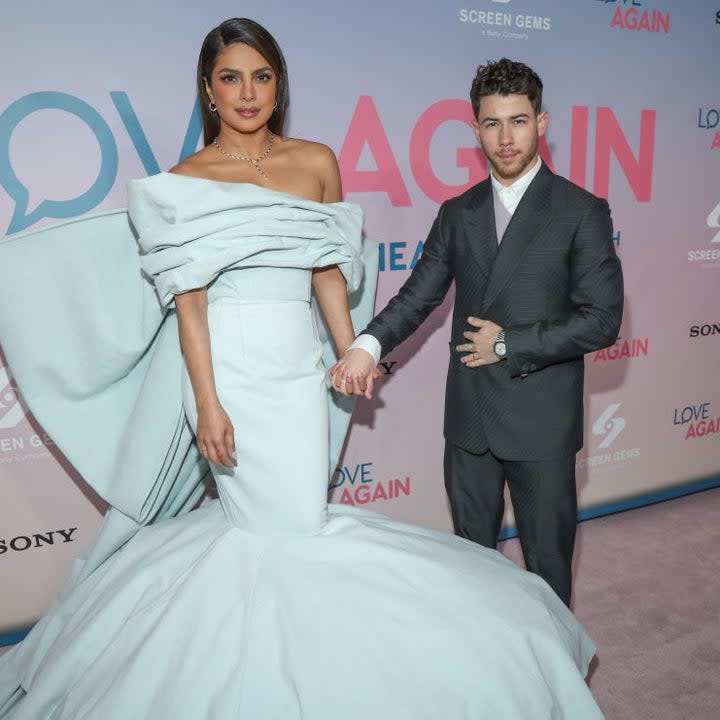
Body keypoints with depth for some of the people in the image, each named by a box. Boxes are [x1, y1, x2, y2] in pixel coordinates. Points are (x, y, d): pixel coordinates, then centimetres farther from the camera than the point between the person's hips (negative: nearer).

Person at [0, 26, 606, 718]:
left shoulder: (316, 162, 8)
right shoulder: (187, 180, -2)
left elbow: (329, 271, 12)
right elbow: (189, 299, -7)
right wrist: (207, 402, -12)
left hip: (298, 365, 4)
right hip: (229, 367, -3)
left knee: (302, 517, 5)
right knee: (276, 527, 1)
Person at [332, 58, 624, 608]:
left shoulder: (582, 211, -6)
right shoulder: (458, 213, 8)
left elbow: (602, 320, -11)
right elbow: (419, 295, 3)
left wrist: (510, 345, -13)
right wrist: (369, 346, -15)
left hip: (542, 420, -4)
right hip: (469, 419, 4)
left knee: (547, 562, 11)